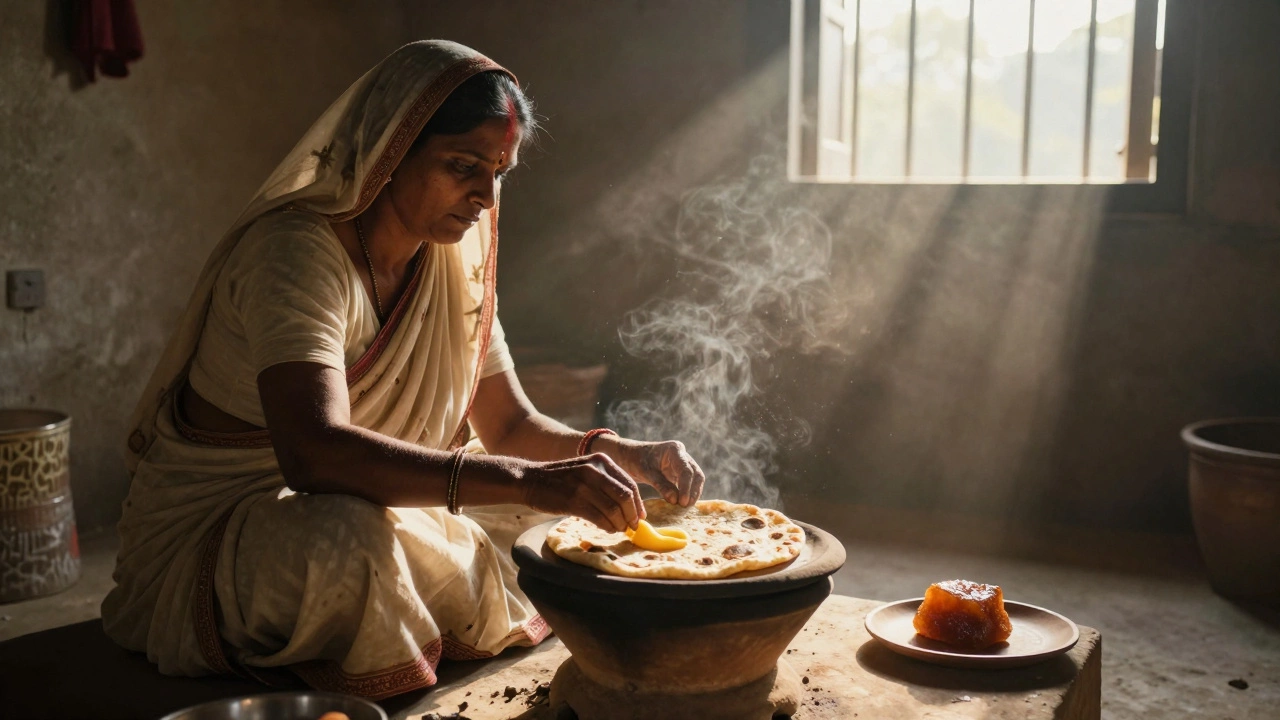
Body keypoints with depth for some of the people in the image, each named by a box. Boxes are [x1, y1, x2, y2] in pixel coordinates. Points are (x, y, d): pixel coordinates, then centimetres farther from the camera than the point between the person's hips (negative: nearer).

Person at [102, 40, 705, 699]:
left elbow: (512, 426, 5)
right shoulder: (298, 250, -25)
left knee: (561, 513, 1)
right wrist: (527, 480, -47)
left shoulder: (456, 266, -1)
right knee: (349, 541, -39)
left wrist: (623, 458, -15)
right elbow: (313, 451, -41)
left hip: (371, 515, 8)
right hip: (210, 535, -7)